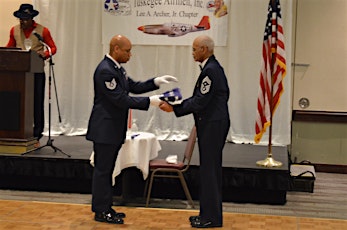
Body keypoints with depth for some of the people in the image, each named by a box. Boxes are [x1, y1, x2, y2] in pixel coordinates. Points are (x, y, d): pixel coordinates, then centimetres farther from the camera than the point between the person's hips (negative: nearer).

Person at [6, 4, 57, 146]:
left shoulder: (43, 31, 0)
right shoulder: (14, 30, 11)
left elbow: (53, 48, 4)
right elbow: (10, 47, 21)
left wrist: (45, 54, -17)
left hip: (36, 72, -2)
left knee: (37, 103, -1)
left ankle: (36, 136, 6)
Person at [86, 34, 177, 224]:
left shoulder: (117, 68, 10)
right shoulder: (105, 70, -21)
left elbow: (134, 87, 16)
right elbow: (121, 100, -24)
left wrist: (156, 81, 3)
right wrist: (150, 101, -22)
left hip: (114, 129, 10)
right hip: (104, 129, -10)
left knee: (106, 170, 16)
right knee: (102, 170, 1)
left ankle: (105, 207, 25)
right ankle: (101, 212, 10)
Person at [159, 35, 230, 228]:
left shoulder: (211, 70, -18)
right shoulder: (213, 67, 14)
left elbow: (199, 102, -20)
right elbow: (200, 98, 15)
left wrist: (174, 108, -13)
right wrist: (176, 104, 9)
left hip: (212, 125, -10)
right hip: (213, 124, 10)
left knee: (210, 170, -3)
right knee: (211, 169, 15)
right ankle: (211, 213, 25)